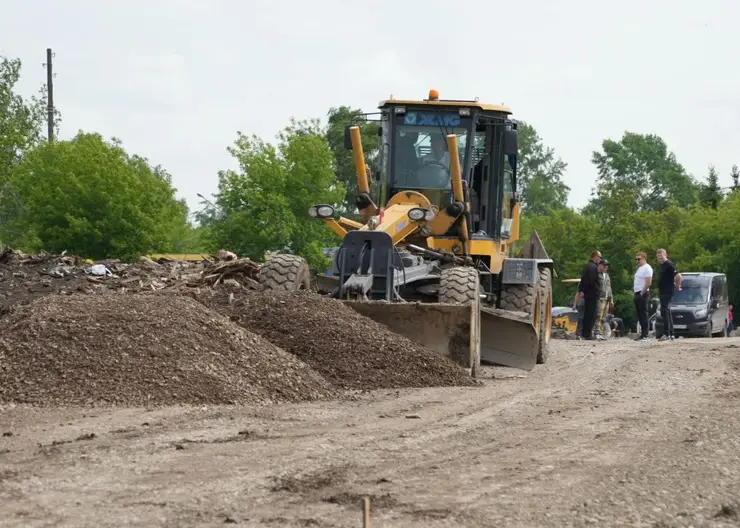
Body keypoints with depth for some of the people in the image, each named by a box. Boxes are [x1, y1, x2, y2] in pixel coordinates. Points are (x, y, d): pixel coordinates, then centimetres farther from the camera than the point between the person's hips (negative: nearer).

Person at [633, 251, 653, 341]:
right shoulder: (639, 268, 20)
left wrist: (642, 293, -17)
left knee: (643, 314, -10)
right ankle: (642, 333, 12)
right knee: (639, 315, 9)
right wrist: (635, 292, 13)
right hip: (637, 294, 10)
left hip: (643, 294, -10)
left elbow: (648, 282, -18)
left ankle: (645, 335, -11)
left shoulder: (647, 268, -10)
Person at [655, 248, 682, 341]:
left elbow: (678, 275, -21)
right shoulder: (660, 265, 15)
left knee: (664, 312, -15)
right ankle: (671, 334, 16)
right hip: (662, 292, 10)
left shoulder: (669, 264, -14)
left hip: (668, 292, -10)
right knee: (667, 312, 12)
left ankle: (666, 334, -17)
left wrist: (677, 286, -9)